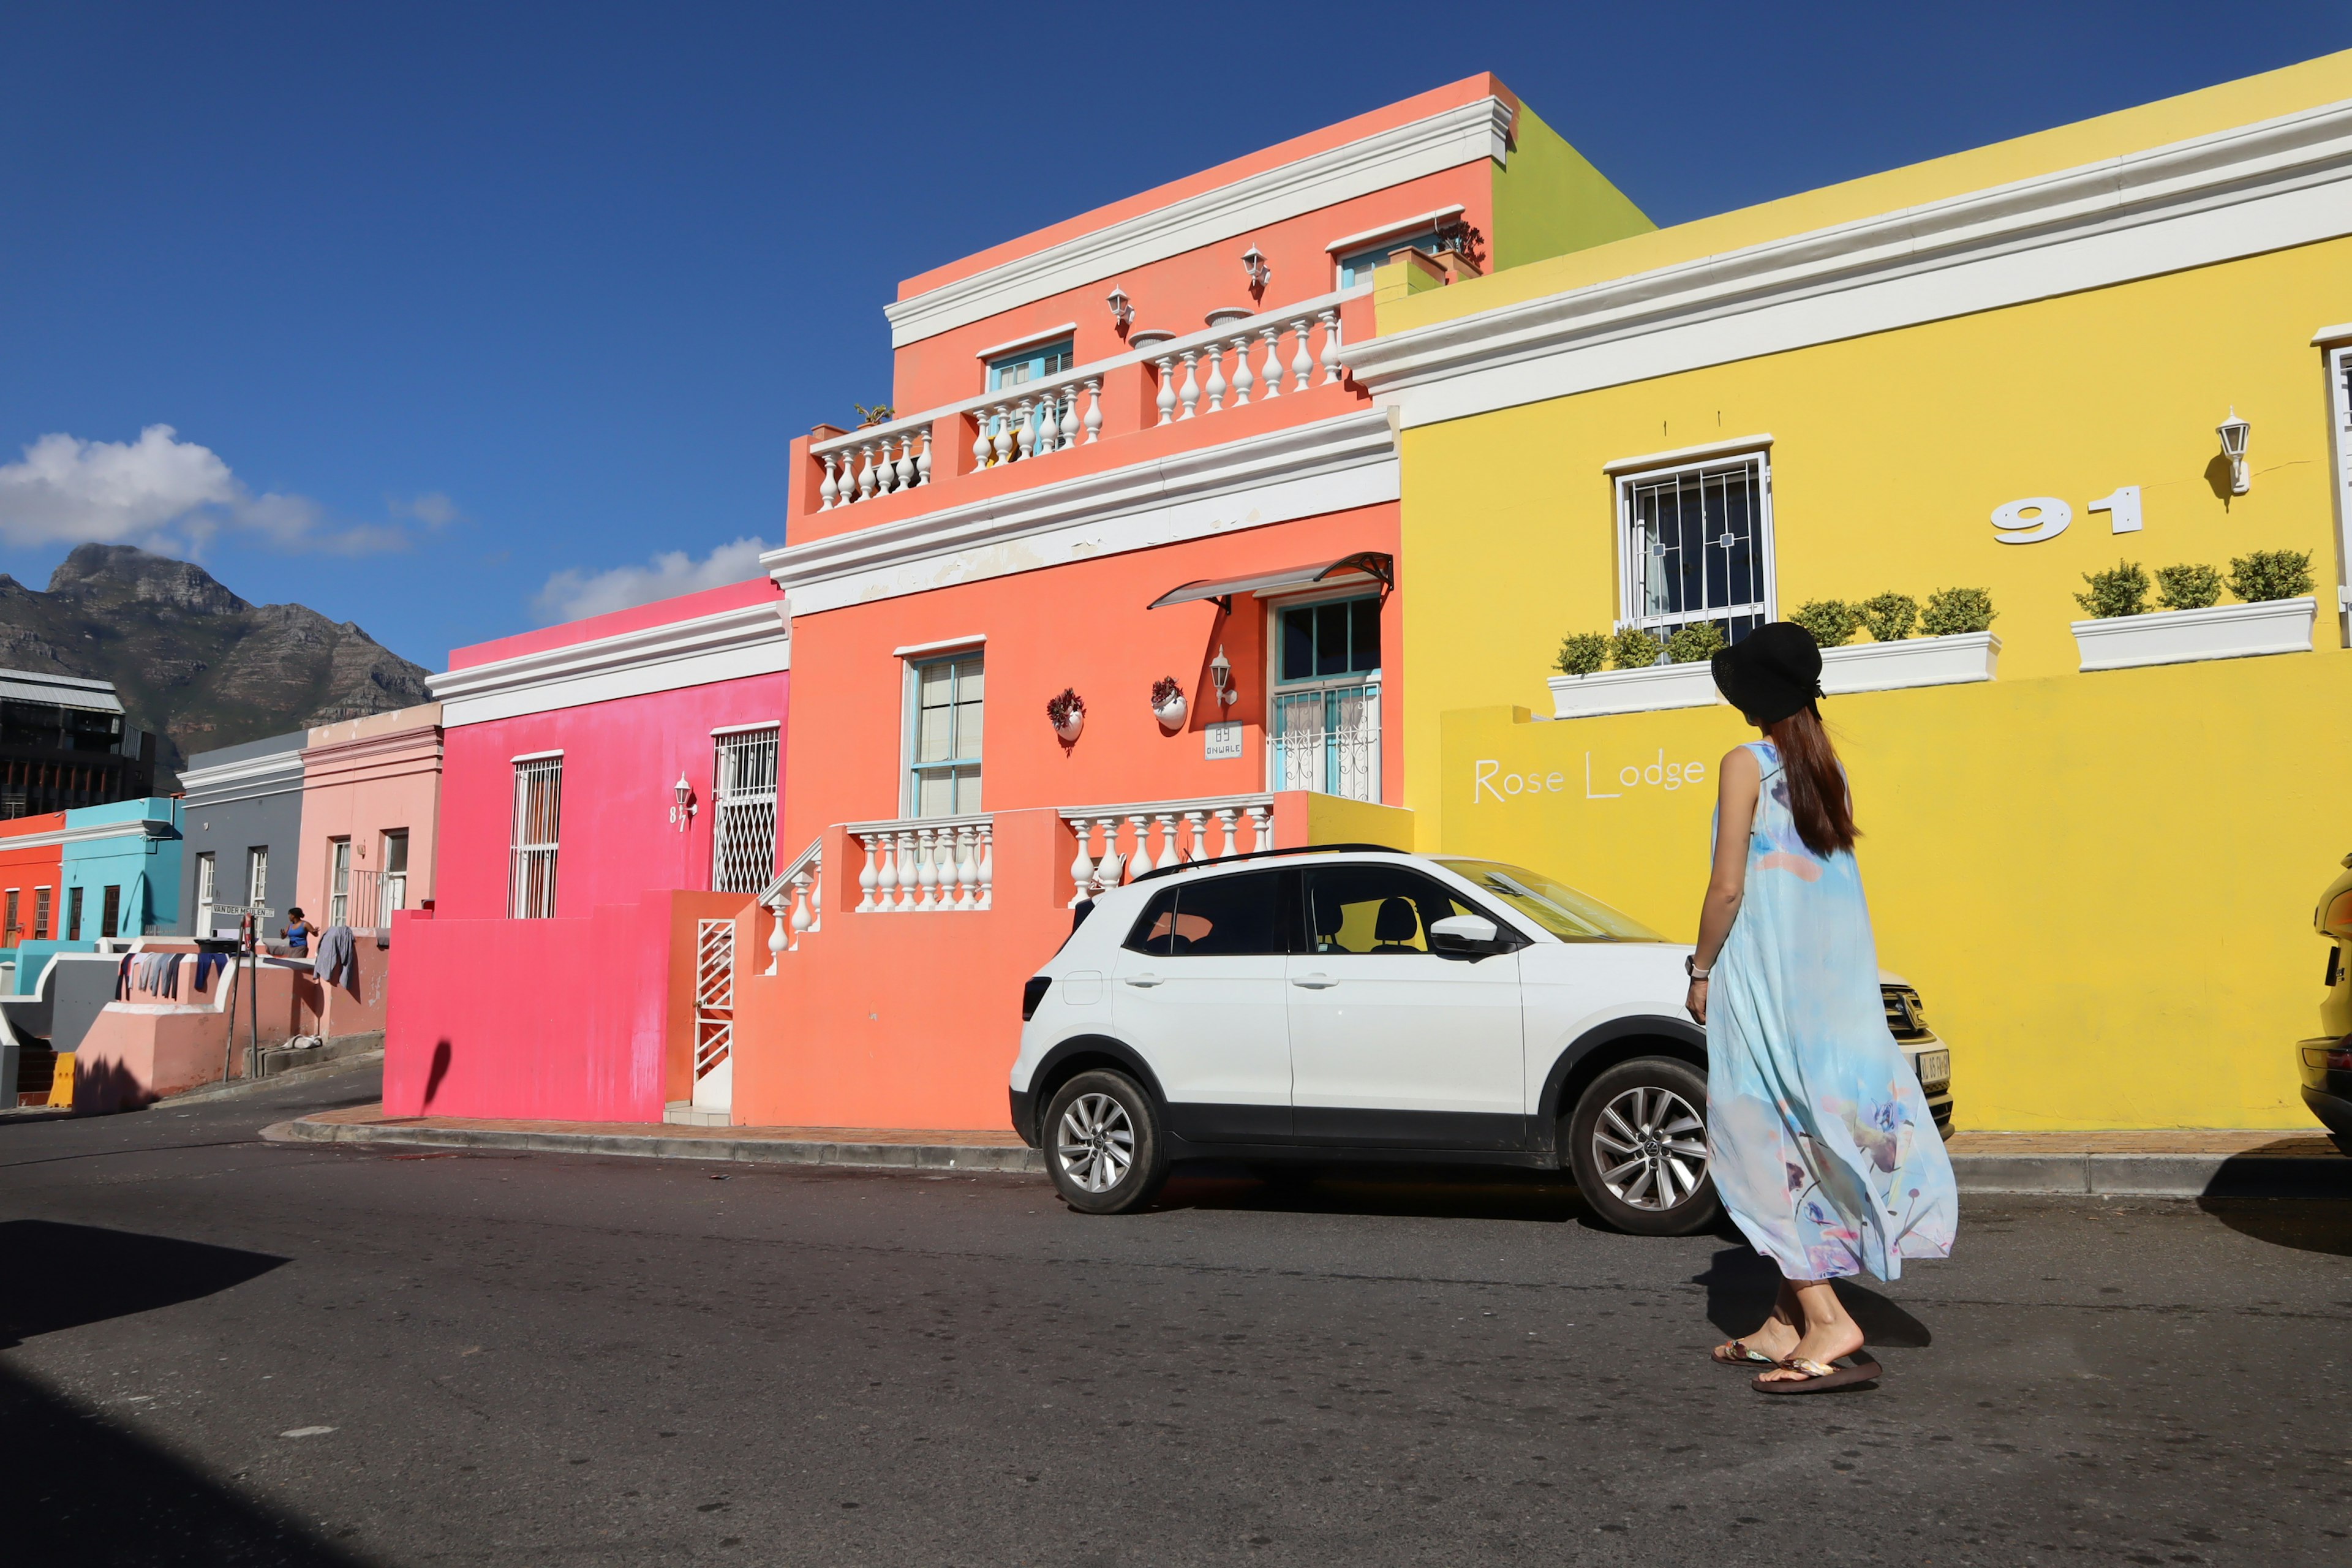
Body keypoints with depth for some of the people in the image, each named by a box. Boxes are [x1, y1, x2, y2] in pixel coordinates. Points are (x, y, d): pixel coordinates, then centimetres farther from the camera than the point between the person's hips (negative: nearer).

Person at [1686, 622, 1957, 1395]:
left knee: (1765, 1140, -3)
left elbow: (1728, 887, -14)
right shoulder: (1829, 768, 12)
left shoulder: (1746, 764, -9)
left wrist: (1701, 970, -4)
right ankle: (1788, 1322, 17)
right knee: (1810, 1141, 11)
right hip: (1833, 976, 8)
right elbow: (1834, 875, 13)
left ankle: (1825, 1320, -9)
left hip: (1766, 976, -8)